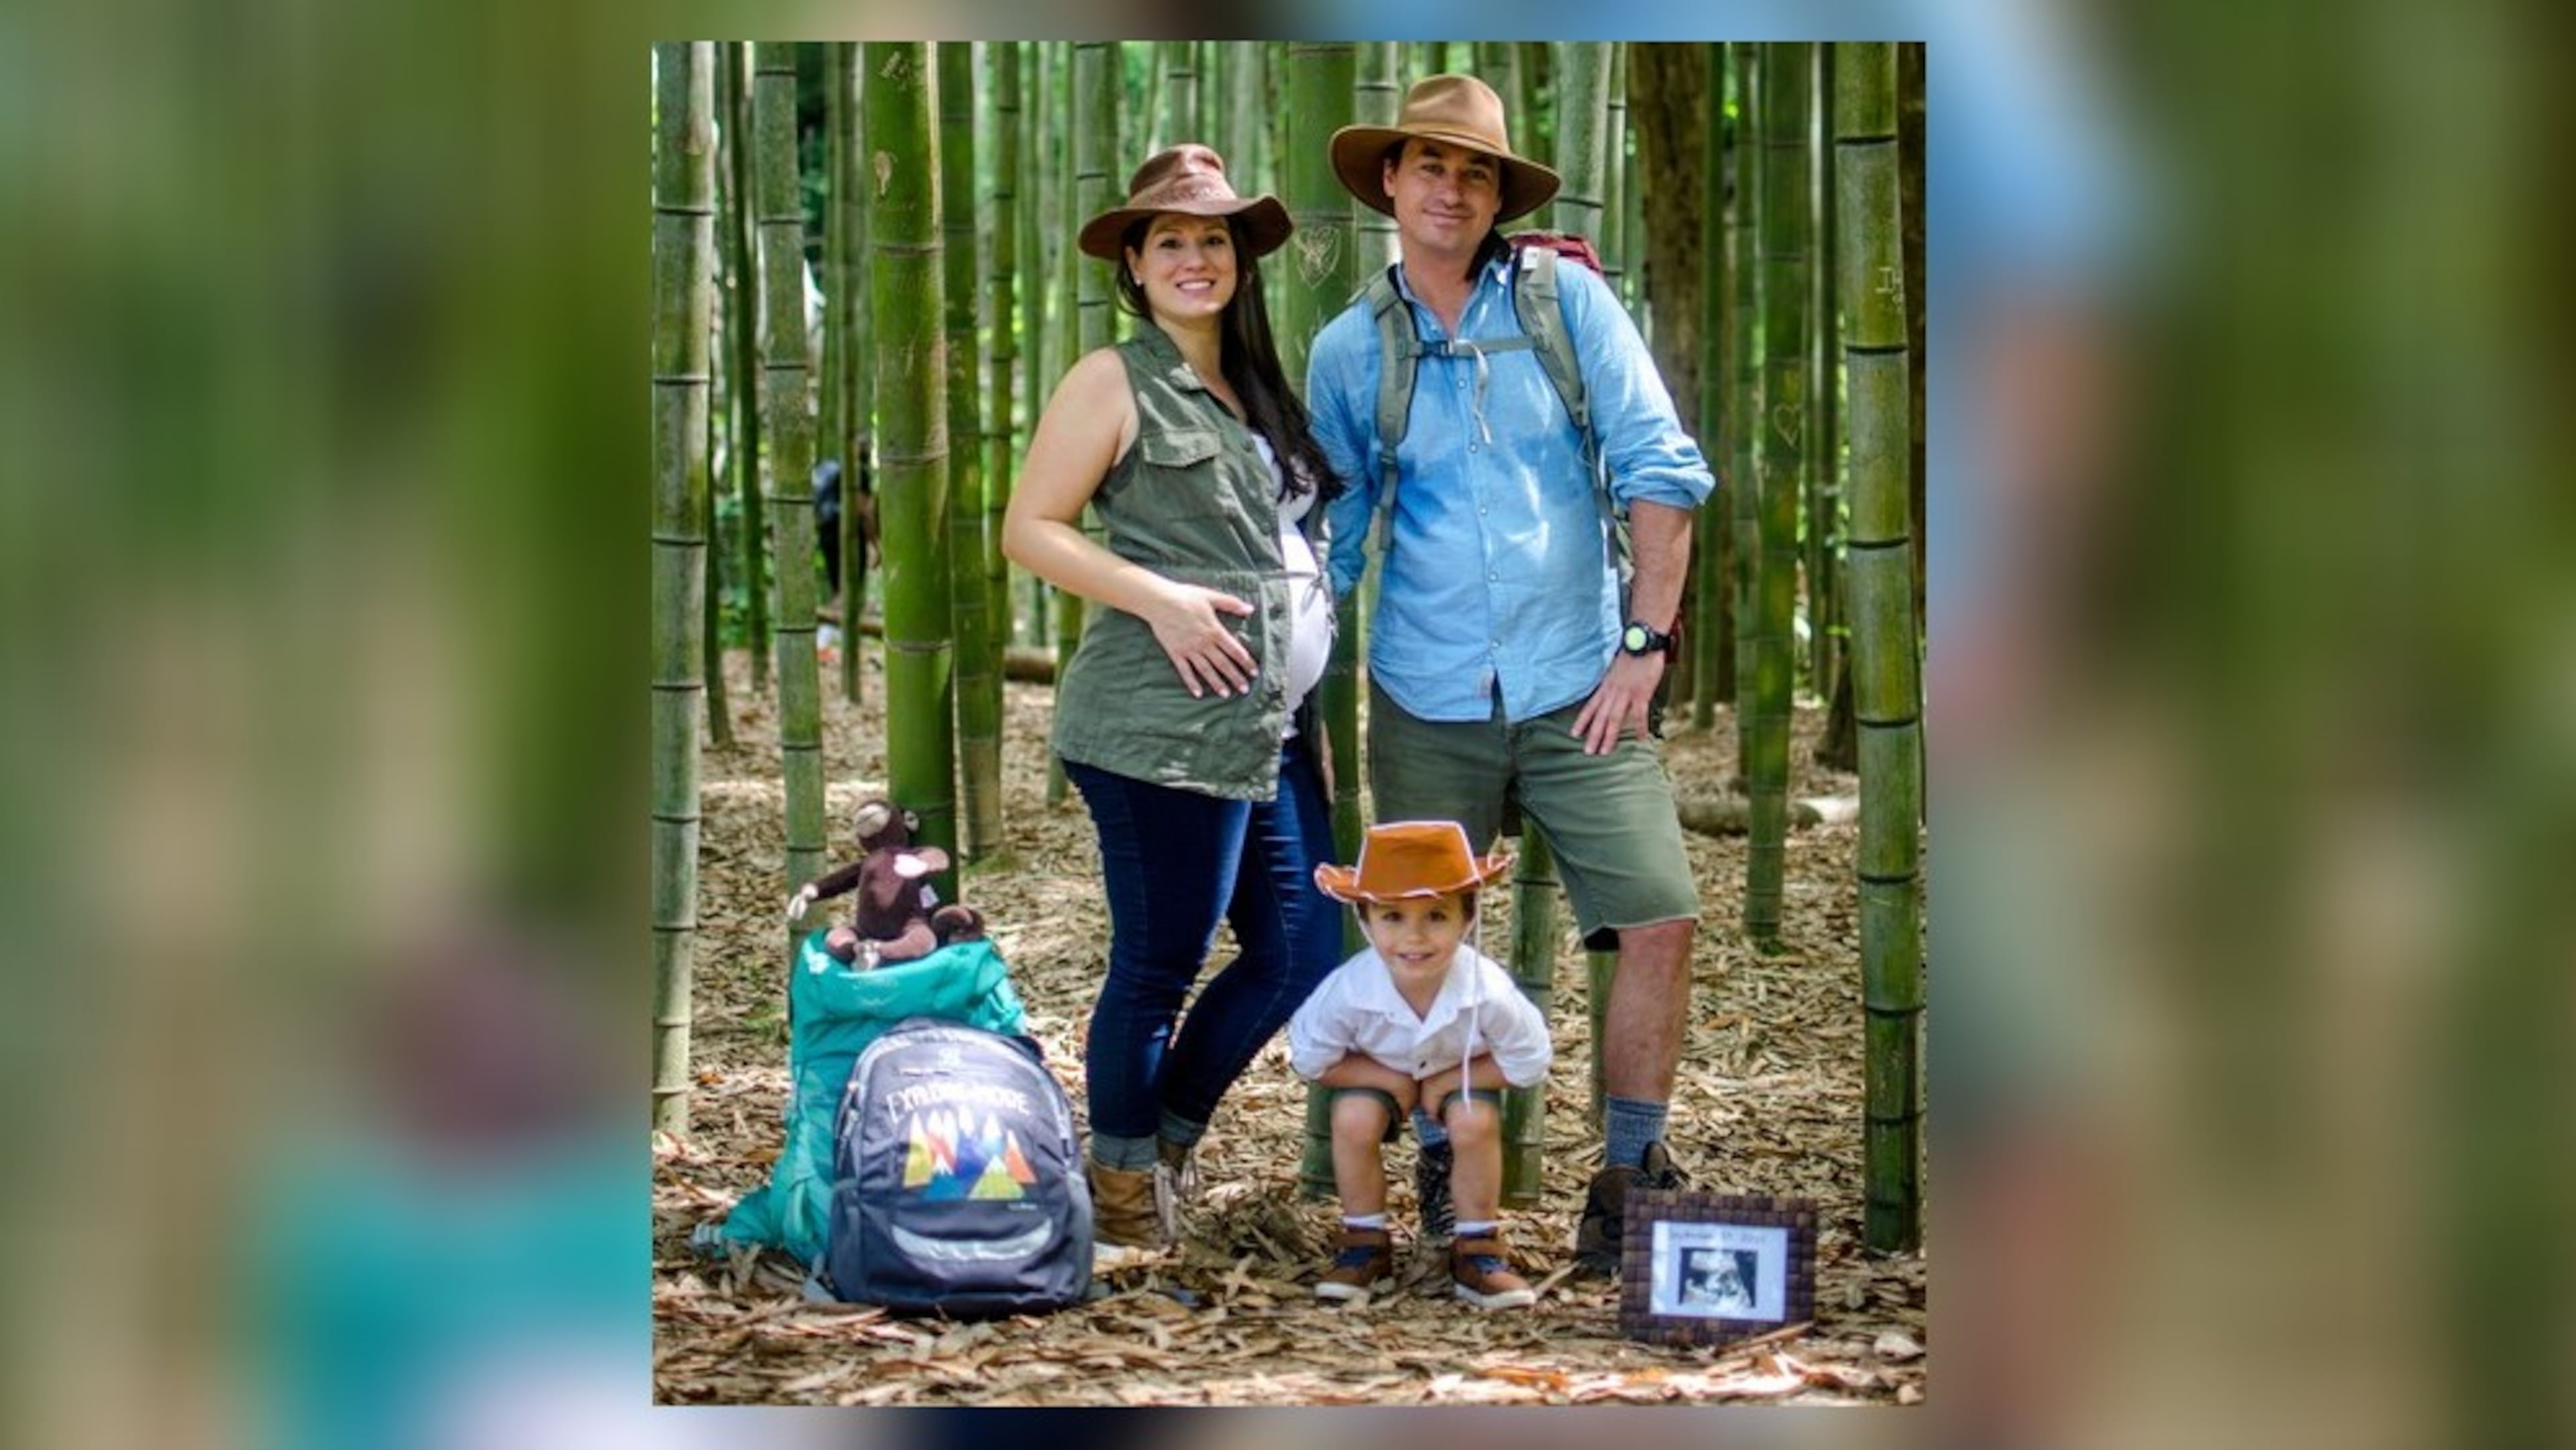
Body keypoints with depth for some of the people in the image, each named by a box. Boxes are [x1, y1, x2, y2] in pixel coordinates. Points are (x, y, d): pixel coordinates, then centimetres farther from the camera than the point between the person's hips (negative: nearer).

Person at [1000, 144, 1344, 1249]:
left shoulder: (1255, 389, 19)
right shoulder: (1115, 382, -2)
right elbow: (1028, 529, -5)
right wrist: (1160, 599, -16)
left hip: (1272, 730, 8)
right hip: (1165, 728, -8)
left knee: (1300, 954, 8)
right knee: (1156, 971, 0)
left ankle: (1169, 1144, 26)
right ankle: (1124, 1195, 16)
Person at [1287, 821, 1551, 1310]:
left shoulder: (1489, 991, -36)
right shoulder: (1348, 991, -35)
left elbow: (1528, 1064, -21)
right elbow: (1311, 1059, -20)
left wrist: (1445, 1082, -22)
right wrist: (1396, 1082, -22)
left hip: (1461, 1078, 0)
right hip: (1377, 1073, 0)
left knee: (1475, 1123, -27)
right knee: (1354, 1119, -26)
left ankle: (1477, 1248, -5)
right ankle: (1364, 1243, -3)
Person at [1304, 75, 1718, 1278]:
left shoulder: (1566, 303, 1)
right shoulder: (1348, 352, 5)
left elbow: (1660, 470, -1)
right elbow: (1329, 539, 12)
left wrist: (1644, 645, -7)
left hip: (1576, 690, -1)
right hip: (1427, 704, 1)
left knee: (1660, 920, -11)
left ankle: (1627, 1182, 2)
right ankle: (1450, 1185, 22)